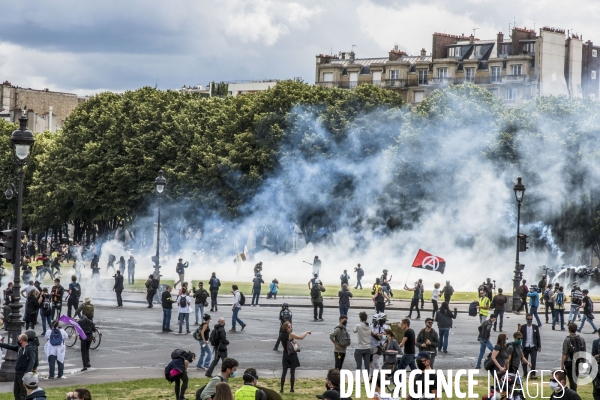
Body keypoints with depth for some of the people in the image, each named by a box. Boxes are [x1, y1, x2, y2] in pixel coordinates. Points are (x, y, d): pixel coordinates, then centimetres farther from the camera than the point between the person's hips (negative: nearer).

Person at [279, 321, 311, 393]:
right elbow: (301, 337, -14)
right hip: (292, 355, -5)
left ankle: (282, 389, 2)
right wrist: (307, 332, 1)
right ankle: (292, 389, 7)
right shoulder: (290, 334, -15)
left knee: (284, 372, 6)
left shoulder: (281, 335, 1)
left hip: (285, 355, 5)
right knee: (292, 372, 3)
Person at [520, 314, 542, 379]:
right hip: (525, 347, 0)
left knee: (533, 361, -12)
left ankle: (533, 374, -12)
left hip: (533, 347, 0)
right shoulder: (523, 327, 0)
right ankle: (525, 373, 25)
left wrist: (539, 347, 3)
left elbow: (538, 337, 6)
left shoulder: (535, 327, 3)